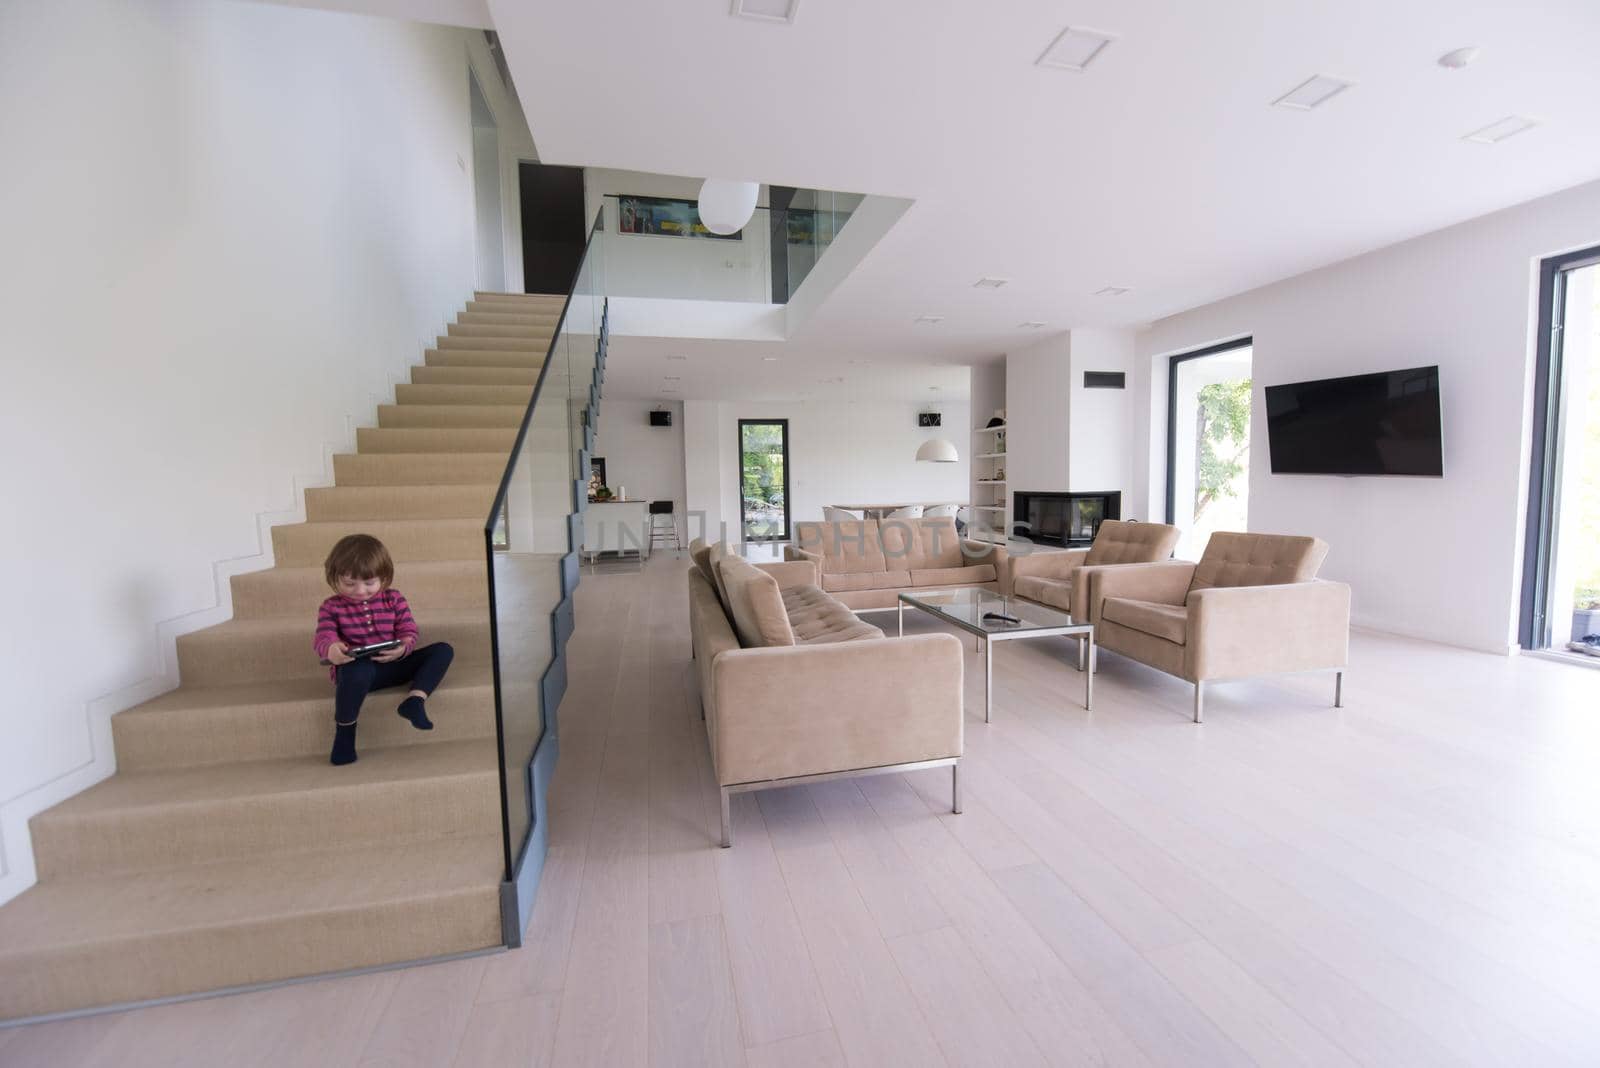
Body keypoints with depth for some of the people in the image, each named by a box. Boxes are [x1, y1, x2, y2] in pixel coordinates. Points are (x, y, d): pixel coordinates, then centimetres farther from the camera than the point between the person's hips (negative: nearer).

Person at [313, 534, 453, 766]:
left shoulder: (393, 599, 7)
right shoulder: (331, 607, 4)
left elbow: (409, 631, 1)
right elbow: (323, 636, -10)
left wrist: (402, 648, -24)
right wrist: (330, 650, -36)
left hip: (392, 665, 3)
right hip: (355, 668, -3)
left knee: (443, 650, -14)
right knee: (359, 670, -41)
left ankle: (415, 698, -30)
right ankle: (344, 729, -18)